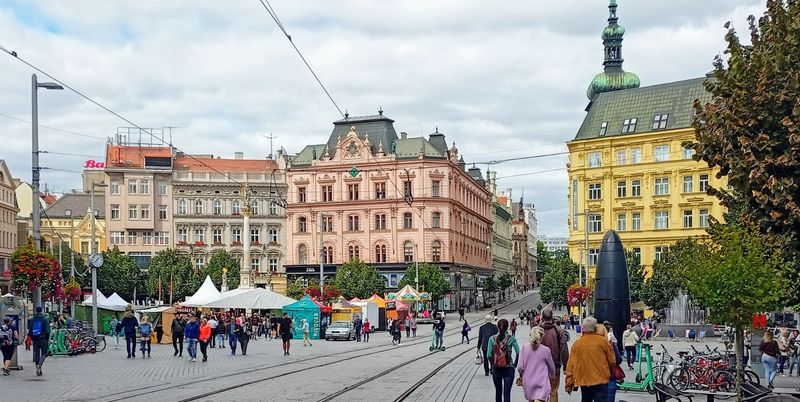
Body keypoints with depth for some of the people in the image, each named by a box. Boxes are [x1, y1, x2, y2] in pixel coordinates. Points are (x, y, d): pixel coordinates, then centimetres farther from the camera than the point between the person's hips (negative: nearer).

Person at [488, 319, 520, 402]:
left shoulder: (492, 339, -4)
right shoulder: (511, 338, -8)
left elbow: (489, 355, -7)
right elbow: (518, 352, -14)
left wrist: (493, 364, 9)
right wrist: (514, 364, 1)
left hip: (496, 369, 2)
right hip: (508, 369, -2)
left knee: (498, 392, 19)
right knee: (507, 393, -1)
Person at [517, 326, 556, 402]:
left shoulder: (524, 347, -4)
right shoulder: (546, 350, -8)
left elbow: (520, 367, -5)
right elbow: (552, 367, 6)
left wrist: (521, 375, 17)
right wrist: (552, 375, 29)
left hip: (528, 382, 3)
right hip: (542, 383, -3)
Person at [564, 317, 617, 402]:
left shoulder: (577, 343, 0)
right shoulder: (603, 341, -5)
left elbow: (571, 365, -1)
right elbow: (612, 361, 0)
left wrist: (569, 384, 5)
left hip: (584, 382, 3)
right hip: (601, 382, -3)